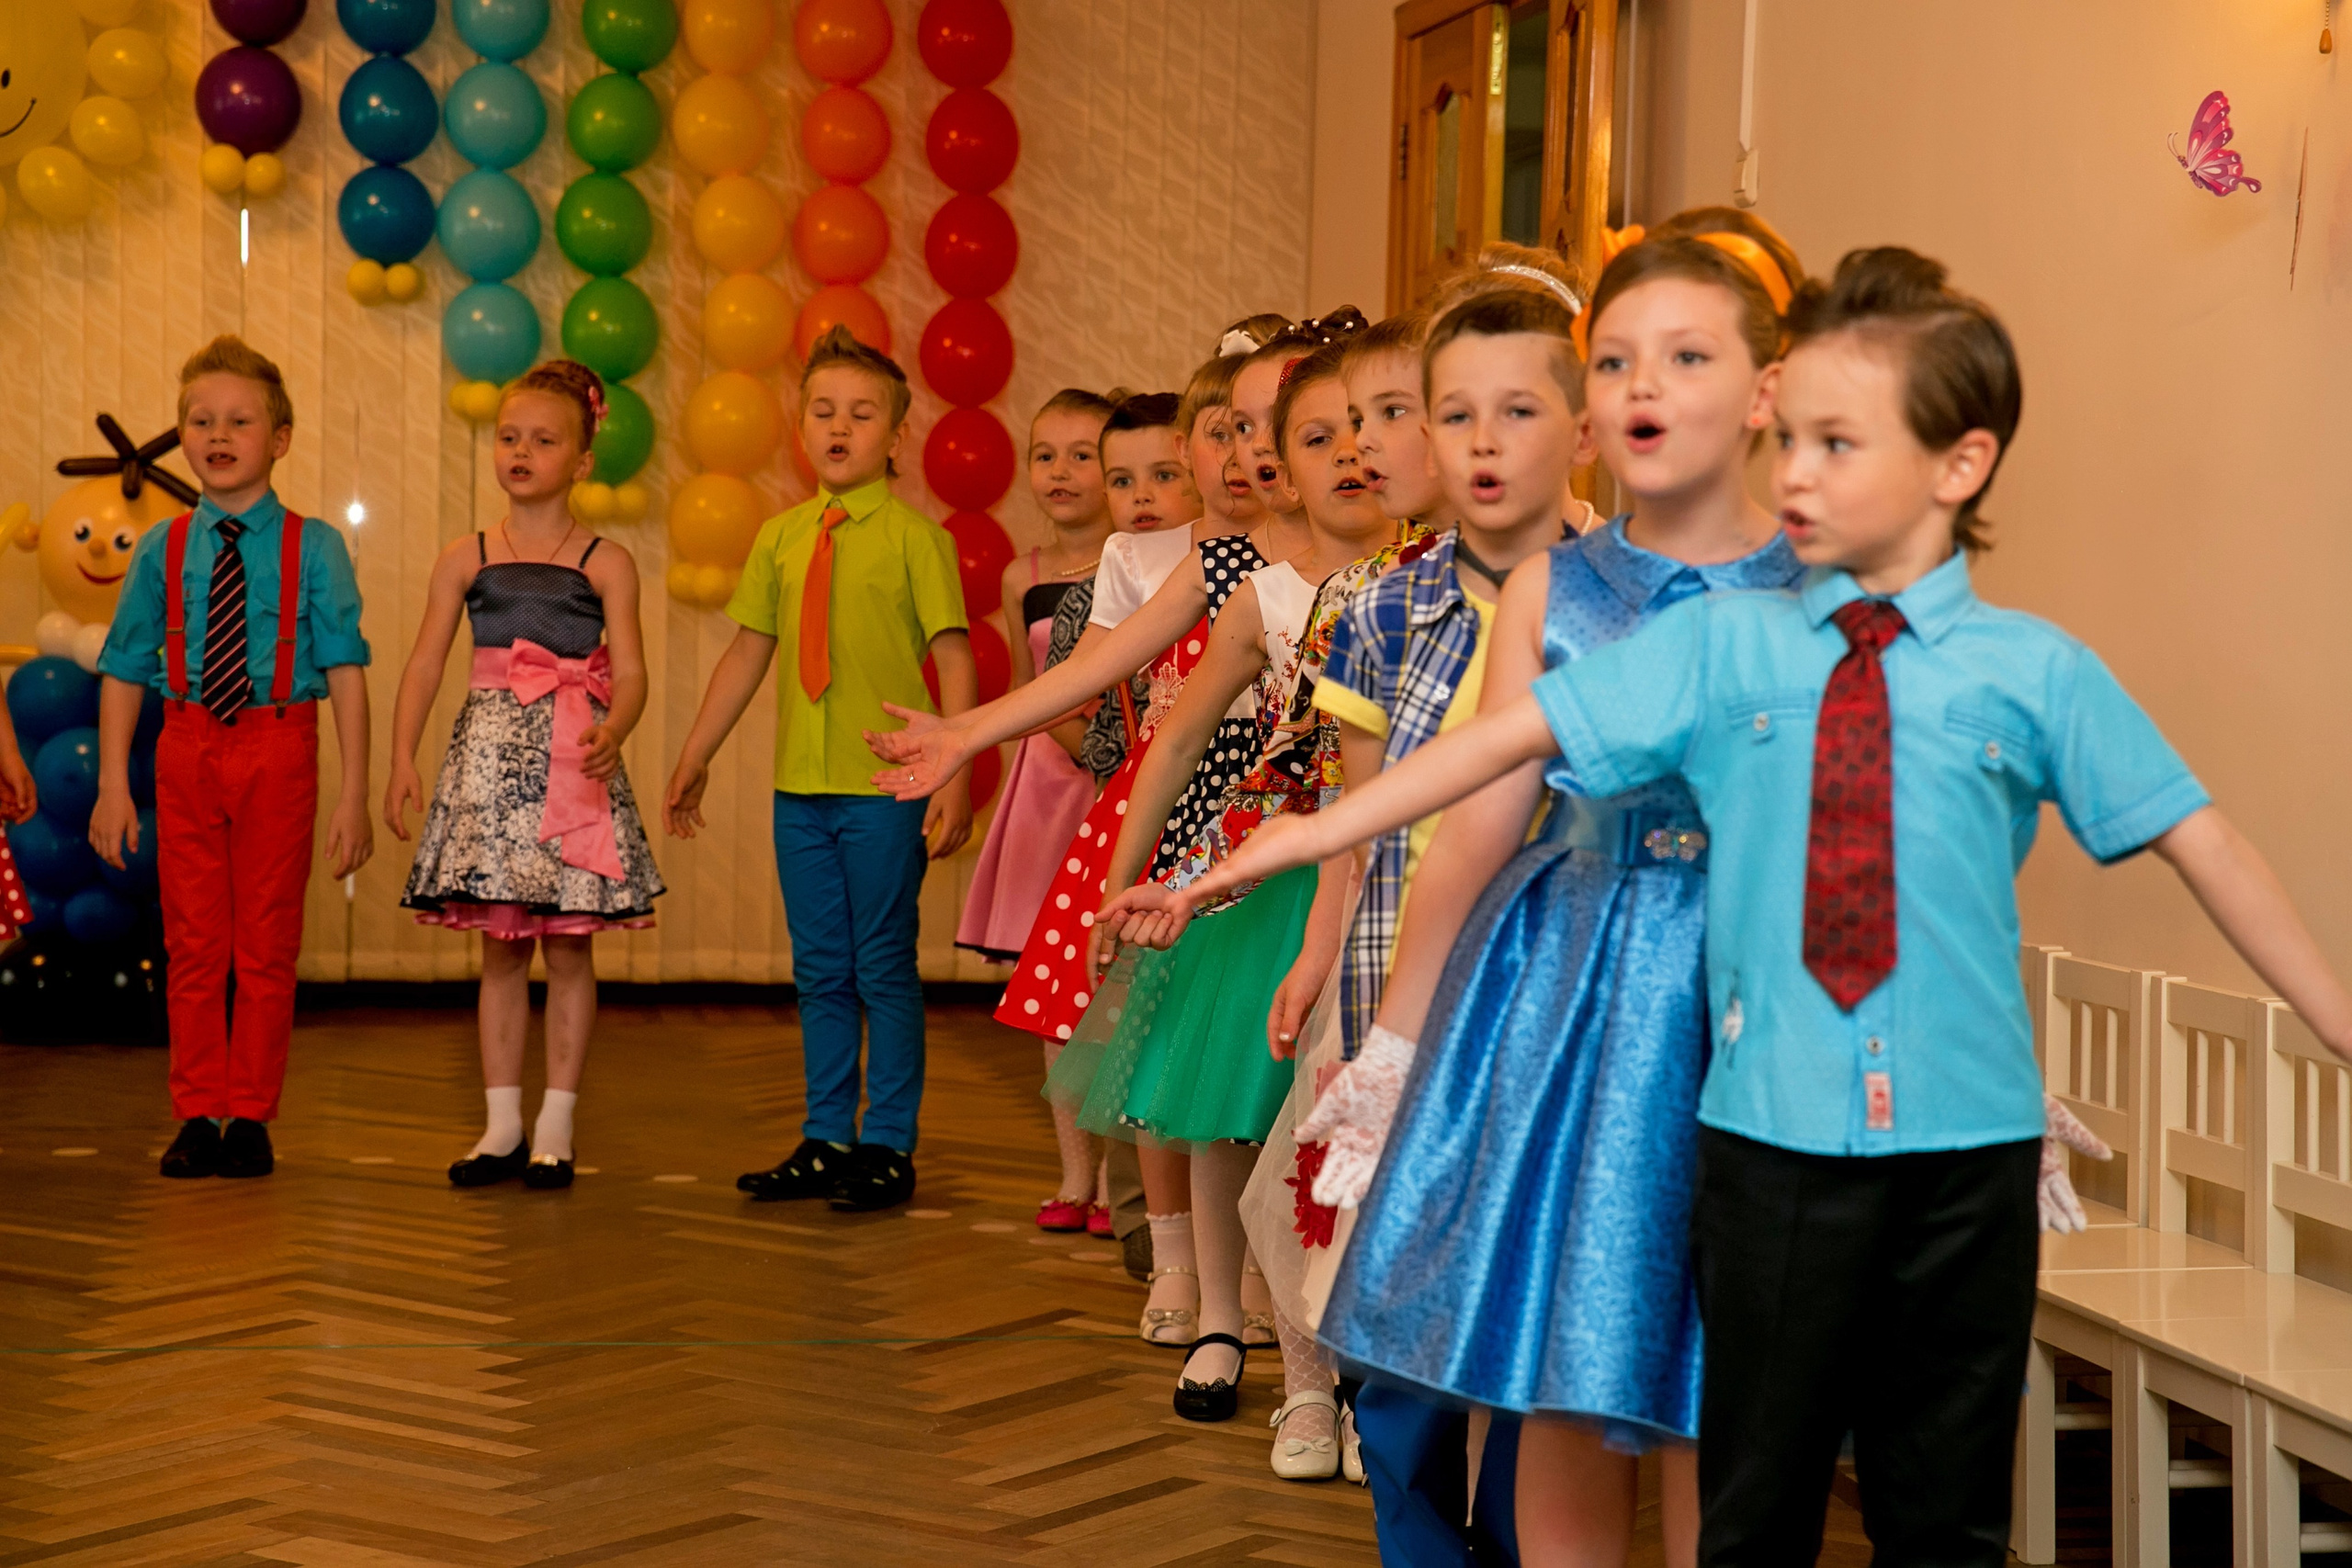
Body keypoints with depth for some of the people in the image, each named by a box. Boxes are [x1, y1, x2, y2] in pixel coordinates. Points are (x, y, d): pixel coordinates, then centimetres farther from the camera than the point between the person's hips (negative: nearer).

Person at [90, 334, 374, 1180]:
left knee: (266, 944, 5)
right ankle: (197, 1116, 17)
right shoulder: (162, 550, 2)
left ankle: (251, 1117, 15)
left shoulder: (313, 547, -4)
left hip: (278, 746, -2)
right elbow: (124, 671, 6)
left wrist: (353, 793, -9)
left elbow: (345, 670, -5)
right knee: (193, 942, 8)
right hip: (188, 746, 2)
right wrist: (113, 784, 0)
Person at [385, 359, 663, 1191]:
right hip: (489, 755, 2)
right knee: (500, 946, 6)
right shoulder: (466, 560, 8)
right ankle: (503, 1124, 12)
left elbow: (630, 672, -5)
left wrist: (612, 734, -25)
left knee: (569, 946, 1)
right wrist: (403, 758, -7)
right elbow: (425, 664, 4)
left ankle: (556, 1123, 9)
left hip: (571, 759, -2)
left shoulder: (605, 564, 2)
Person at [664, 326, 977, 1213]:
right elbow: (748, 652, 16)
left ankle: (888, 1148, 10)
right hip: (800, 784, 5)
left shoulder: (913, 535, -5)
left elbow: (955, 657, -8)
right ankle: (826, 1141, 21)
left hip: (887, 786, -5)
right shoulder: (782, 538, 10)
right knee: (820, 972, 12)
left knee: (883, 968, 1)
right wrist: (694, 759, 19)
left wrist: (955, 776, -15)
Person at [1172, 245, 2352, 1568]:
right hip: (1774, 1134, 1)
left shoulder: (2035, 673, 0)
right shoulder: (1721, 647, 2)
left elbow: (2201, 842, 3)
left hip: (1966, 1141, 0)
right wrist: (1316, 835, -4)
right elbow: (1518, 734, 0)